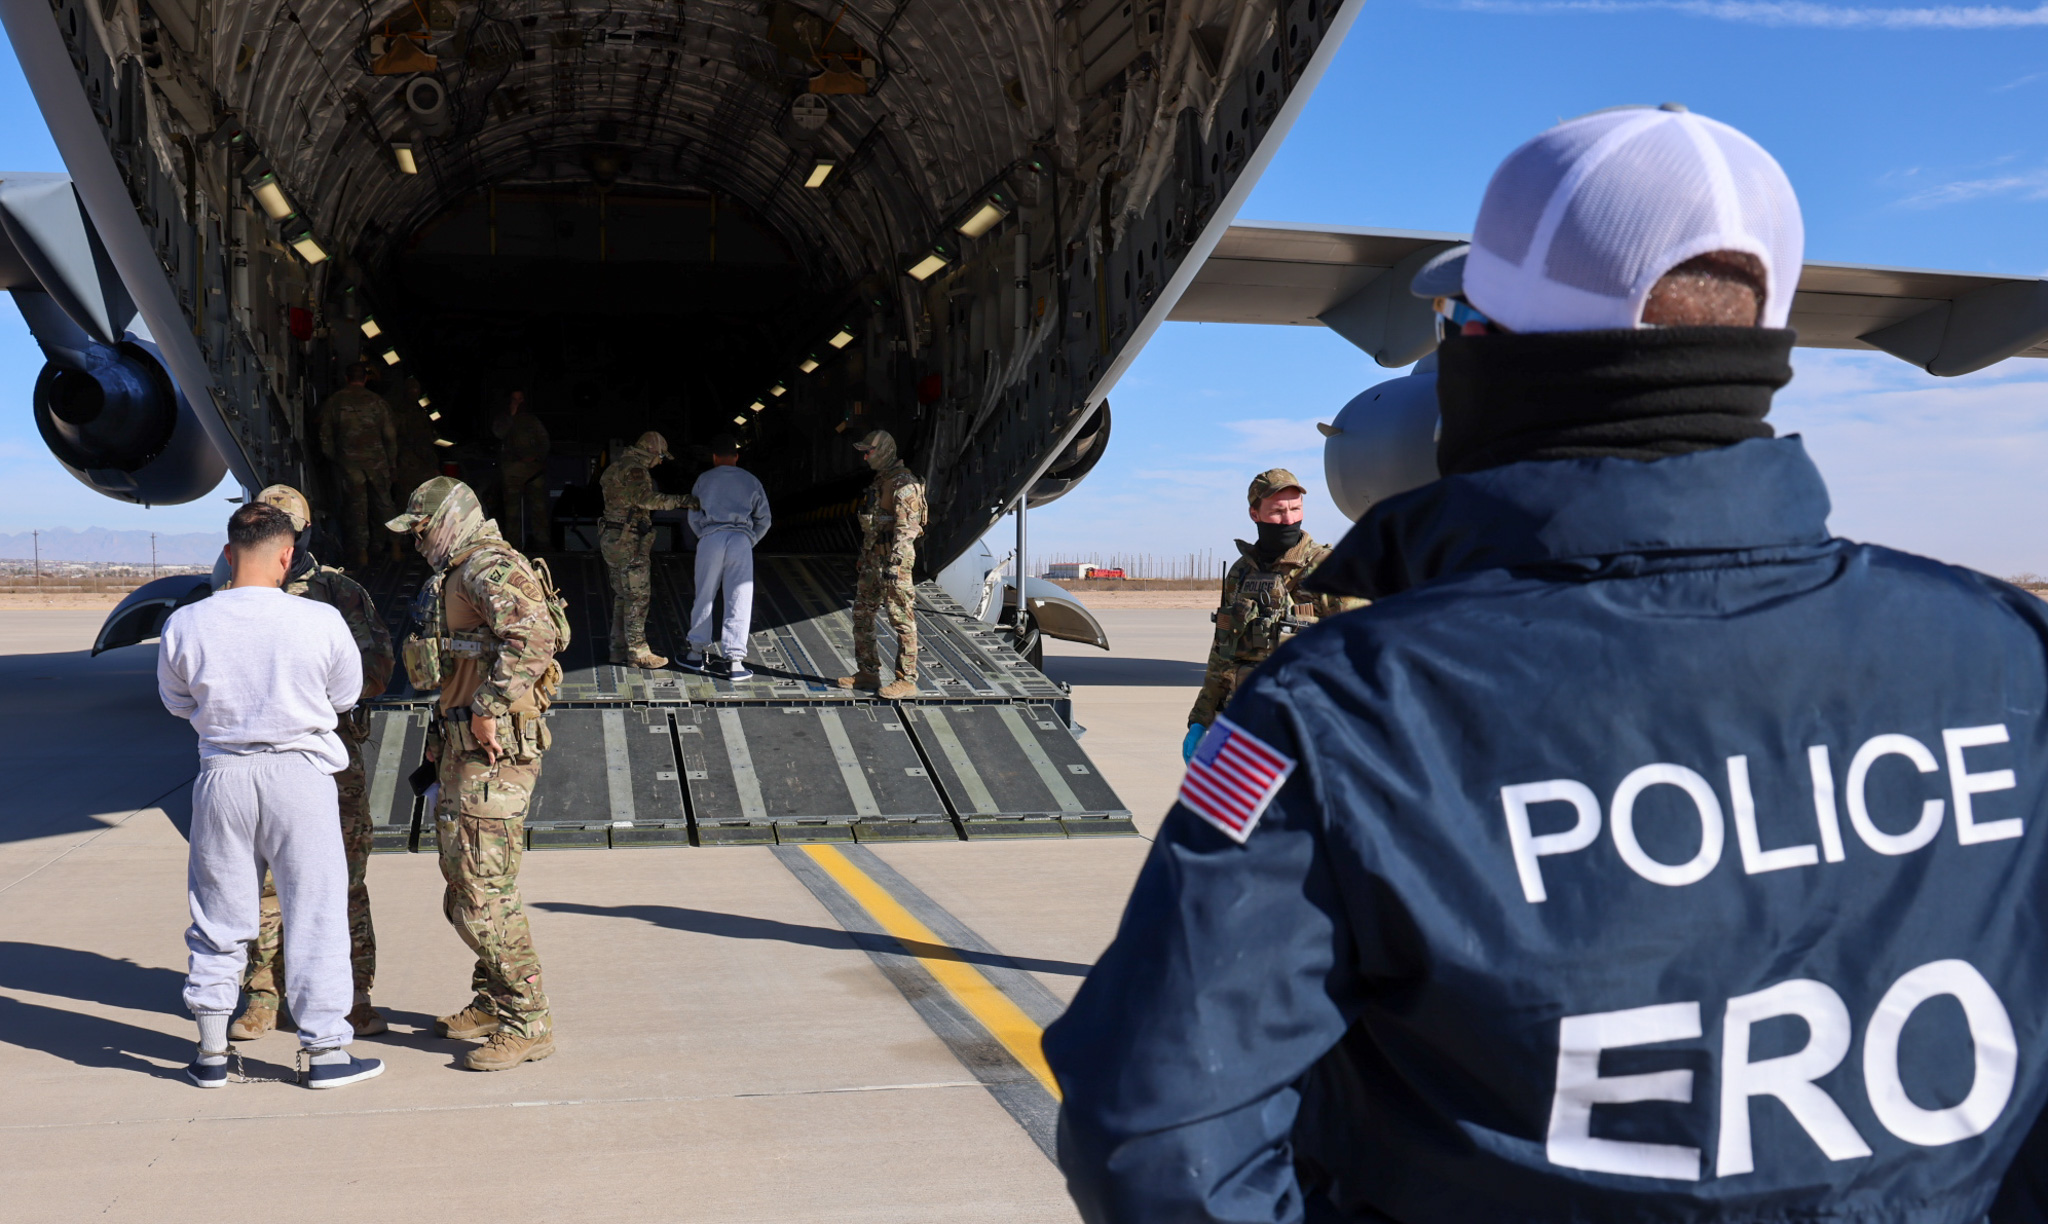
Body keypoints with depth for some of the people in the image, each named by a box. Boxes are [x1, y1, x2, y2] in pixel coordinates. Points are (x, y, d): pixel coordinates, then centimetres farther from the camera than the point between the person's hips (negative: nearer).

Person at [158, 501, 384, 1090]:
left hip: (223, 775, 2)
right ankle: (326, 1050, 13)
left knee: (219, 917, 15)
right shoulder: (321, 621, -13)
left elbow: (177, 701, 9)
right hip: (301, 773, -2)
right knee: (314, 914, 7)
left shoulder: (185, 625, -7)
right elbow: (346, 695, 3)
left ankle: (211, 1052, 24)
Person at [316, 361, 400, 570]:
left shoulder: (334, 402, 0)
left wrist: (334, 459, 13)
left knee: (356, 506, 5)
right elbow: (390, 434, 1)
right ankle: (394, 545, 12)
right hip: (376, 461, 0)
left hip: (348, 461, 0)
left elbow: (325, 437, 2)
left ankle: (361, 551, 4)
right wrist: (390, 460, 11)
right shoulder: (377, 401, 0)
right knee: (383, 503, 11)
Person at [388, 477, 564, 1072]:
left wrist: (489, 708, -26)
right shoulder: (460, 575, 21)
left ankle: (527, 1024, 0)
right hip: (463, 750, 11)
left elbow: (534, 636, -31)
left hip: (492, 750, -11)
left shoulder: (488, 568, -14)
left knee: (484, 892, -8)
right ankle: (492, 1004, 30)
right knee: (464, 884, 18)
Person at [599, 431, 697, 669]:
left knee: (622, 596, 15)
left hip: (612, 539, 10)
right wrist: (682, 500, -38)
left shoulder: (620, 465, 17)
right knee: (638, 597, -5)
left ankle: (619, 649, 20)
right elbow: (646, 498, -32)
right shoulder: (634, 468, -16)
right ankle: (638, 652, -2)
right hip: (628, 542, -10)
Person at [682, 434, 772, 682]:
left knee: (704, 598, 13)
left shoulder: (704, 480, 13)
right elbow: (764, 519, 12)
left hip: (710, 538, 0)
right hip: (741, 540, 0)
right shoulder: (750, 481, 15)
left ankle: (697, 653, 20)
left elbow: (694, 516, 13)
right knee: (739, 602, -1)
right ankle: (734, 661, -5)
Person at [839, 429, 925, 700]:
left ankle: (907, 679, -1)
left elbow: (905, 527, -21)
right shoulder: (880, 479, 17)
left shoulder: (904, 483, -14)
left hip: (894, 558, -10)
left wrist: (894, 563, -27)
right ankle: (868, 673, 21)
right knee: (862, 614, 12)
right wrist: (865, 556, 24)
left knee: (901, 619, -5)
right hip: (873, 557, 10)